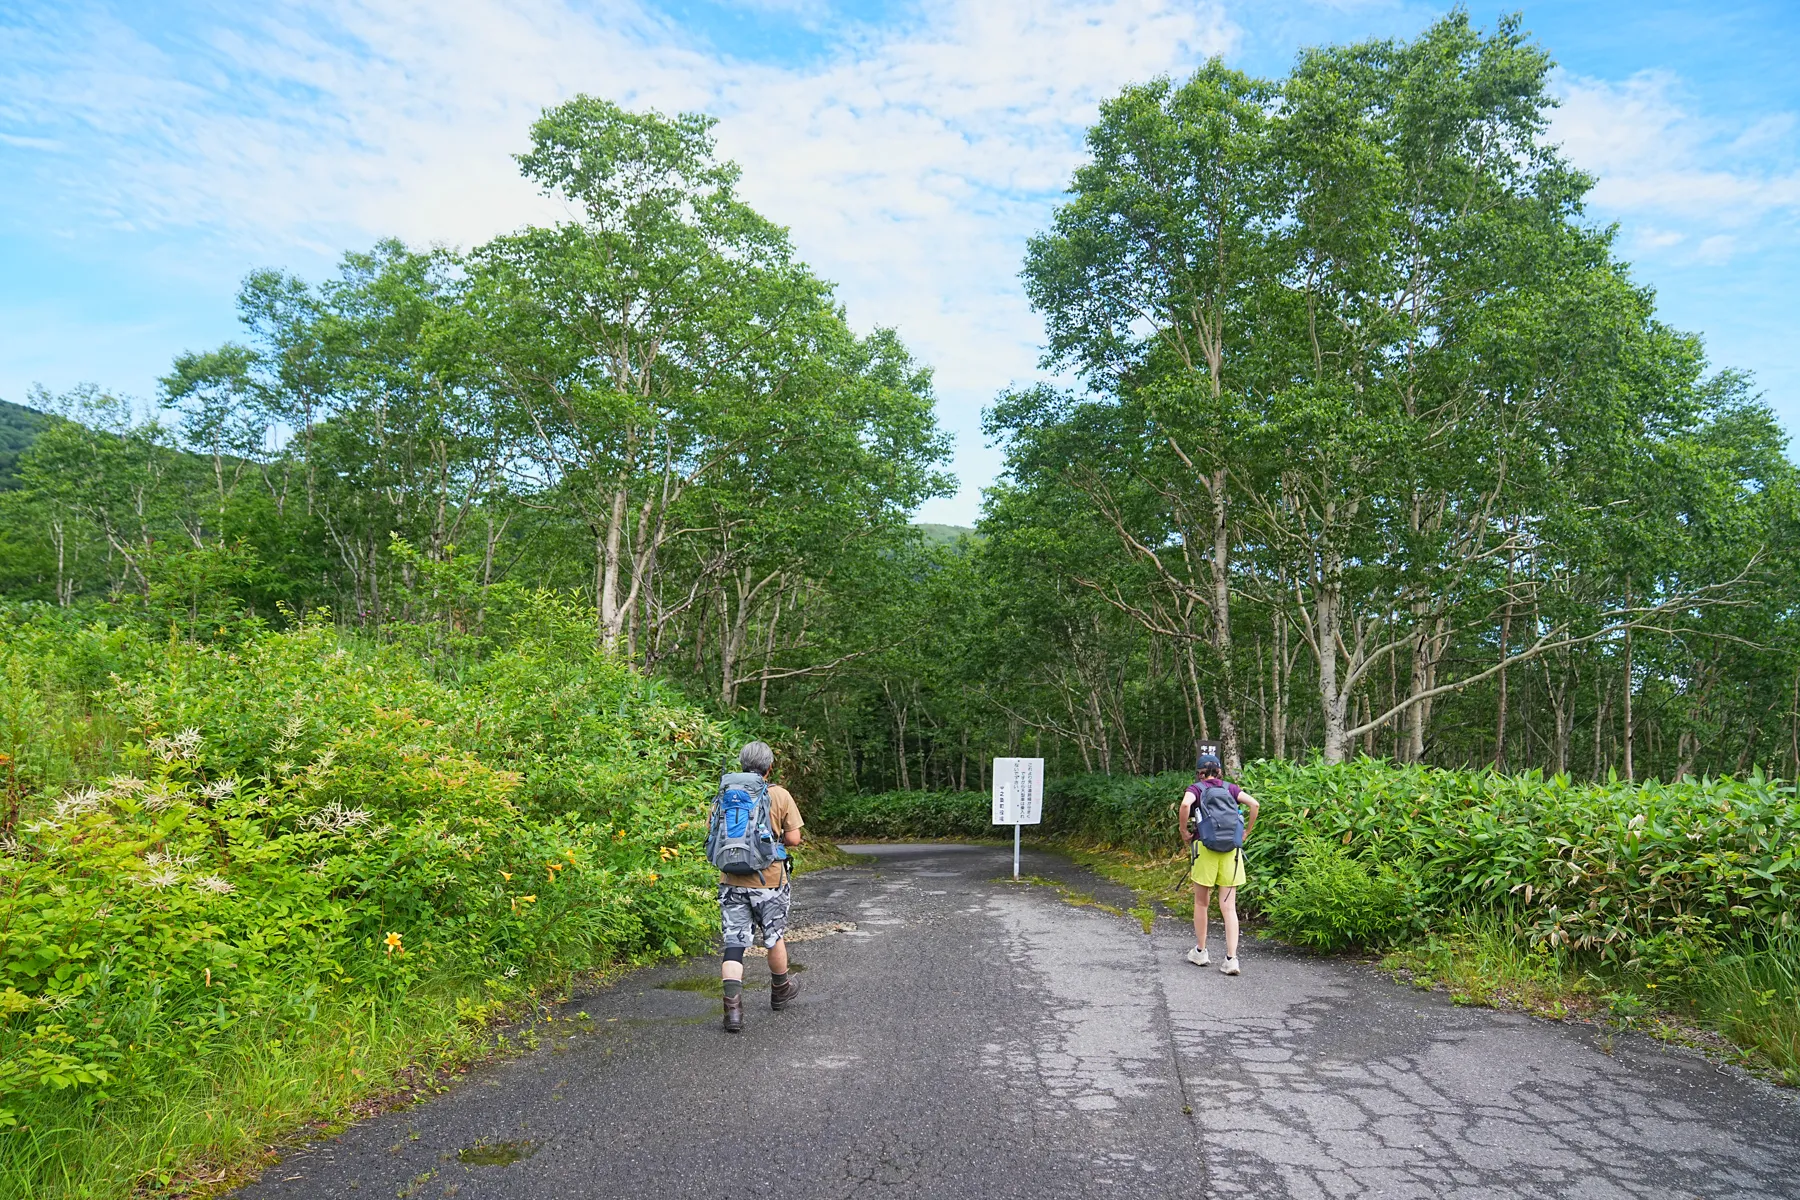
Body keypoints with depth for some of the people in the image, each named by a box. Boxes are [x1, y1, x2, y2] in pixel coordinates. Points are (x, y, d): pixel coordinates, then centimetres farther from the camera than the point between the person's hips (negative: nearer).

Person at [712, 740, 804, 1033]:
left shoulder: (724, 794, 4)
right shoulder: (779, 795, -6)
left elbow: (712, 836, 7)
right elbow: (793, 838, -6)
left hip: (731, 882, 2)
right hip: (769, 881, -2)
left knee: (734, 945, 3)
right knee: (773, 938, 18)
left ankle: (733, 1008, -9)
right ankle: (780, 992, 38)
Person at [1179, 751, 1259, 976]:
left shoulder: (1196, 788, 2)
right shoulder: (1230, 788, 11)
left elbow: (1185, 804, -19)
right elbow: (1253, 804, -2)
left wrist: (1184, 832, -7)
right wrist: (1246, 833, 6)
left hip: (1205, 848, -2)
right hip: (1231, 850, 2)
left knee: (1201, 903, 14)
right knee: (1228, 907, 3)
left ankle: (1200, 952, 23)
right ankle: (1231, 959, -4)